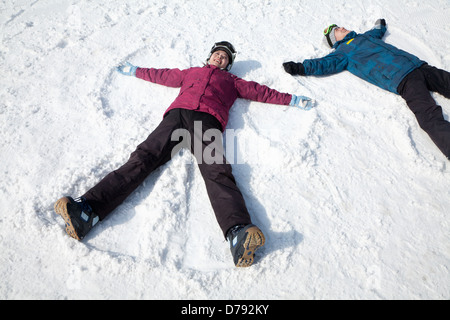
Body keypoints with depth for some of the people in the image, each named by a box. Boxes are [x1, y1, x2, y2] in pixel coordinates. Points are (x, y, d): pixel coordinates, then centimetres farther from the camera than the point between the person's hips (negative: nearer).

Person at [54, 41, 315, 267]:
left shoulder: (232, 81, 37)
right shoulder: (190, 72, 40)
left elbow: (261, 91, 36)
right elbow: (162, 75, 49)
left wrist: (294, 100, 36)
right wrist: (134, 71, 58)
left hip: (207, 120, -2)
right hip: (177, 114, 2)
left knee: (217, 171, -30)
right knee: (143, 158, -22)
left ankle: (239, 233, -55)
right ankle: (87, 211, -38)